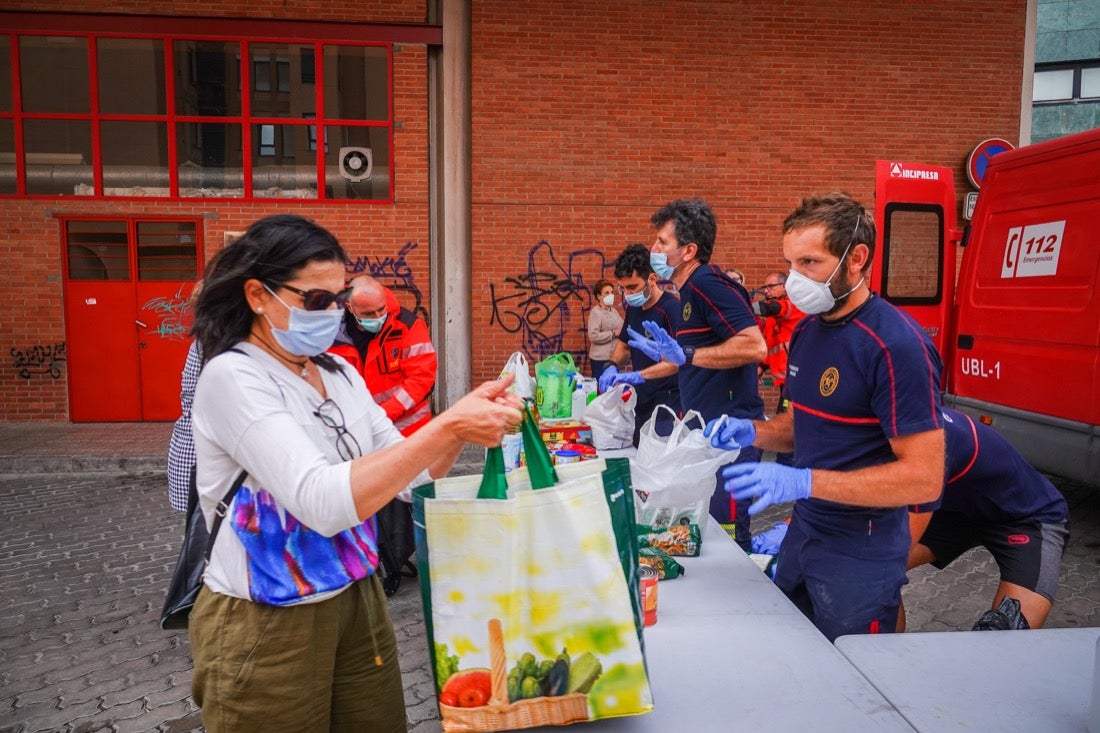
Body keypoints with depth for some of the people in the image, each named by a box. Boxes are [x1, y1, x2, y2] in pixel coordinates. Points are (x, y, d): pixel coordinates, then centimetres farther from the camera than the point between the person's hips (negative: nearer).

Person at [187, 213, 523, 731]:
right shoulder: (232, 376, -19)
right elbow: (323, 501, -30)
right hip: (266, 625, -6)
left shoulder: (340, 374, 3)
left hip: (356, 600, 6)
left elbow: (408, 475, 3)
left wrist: (466, 419, -15)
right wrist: (447, 426, -33)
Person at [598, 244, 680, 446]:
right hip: (642, 404, 8)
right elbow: (624, 345, 20)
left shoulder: (671, 308, -17)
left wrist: (638, 375, -34)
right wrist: (613, 367, -1)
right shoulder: (634, 308, 8)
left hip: (668, 405, -8)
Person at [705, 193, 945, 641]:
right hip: (803, 531, 8)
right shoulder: (807, 330, 4)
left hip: (861, 552, -7)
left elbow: (924, 478, -24)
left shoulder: (896, 344, -22)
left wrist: (803, 482, -30)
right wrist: (754, 432, -4)